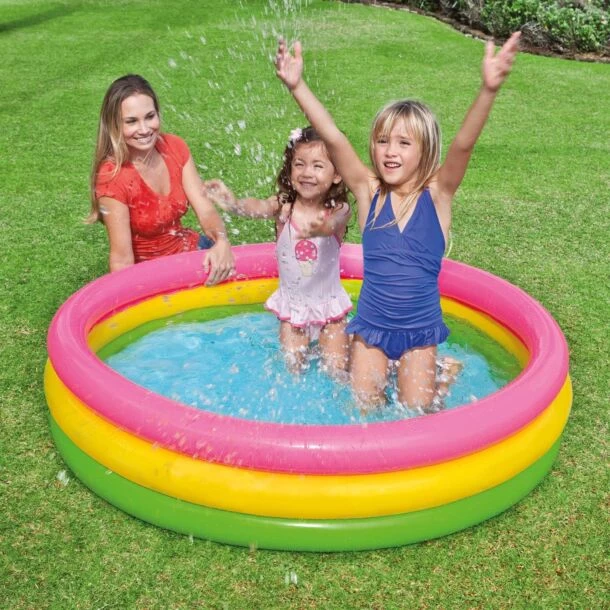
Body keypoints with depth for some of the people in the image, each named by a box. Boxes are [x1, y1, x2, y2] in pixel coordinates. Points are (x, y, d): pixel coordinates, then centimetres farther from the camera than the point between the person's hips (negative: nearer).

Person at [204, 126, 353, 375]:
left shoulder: (338, 210, -16)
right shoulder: (284, 206, -13)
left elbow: (333, 223, -39)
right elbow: (259, 208, -34)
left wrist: (321, 228, -64)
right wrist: (233, 203, -57)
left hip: (328, 304, -1)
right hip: (292, 303, 1)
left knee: (337, 371, 2)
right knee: (293, 367, 4)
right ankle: (300, 344, 35)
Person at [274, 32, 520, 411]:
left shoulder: (437, 195, -12)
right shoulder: (369, 191, -9)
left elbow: (464, 145, -29)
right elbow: (333, 139, -19)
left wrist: (489, 90, -45)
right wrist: (297, 85, -30)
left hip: (419, 328, -1)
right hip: (371, 324, 2)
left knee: (417, 414, 7)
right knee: (365, 409, 9)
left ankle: (448, 371, 35)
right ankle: (385, 367, 38)